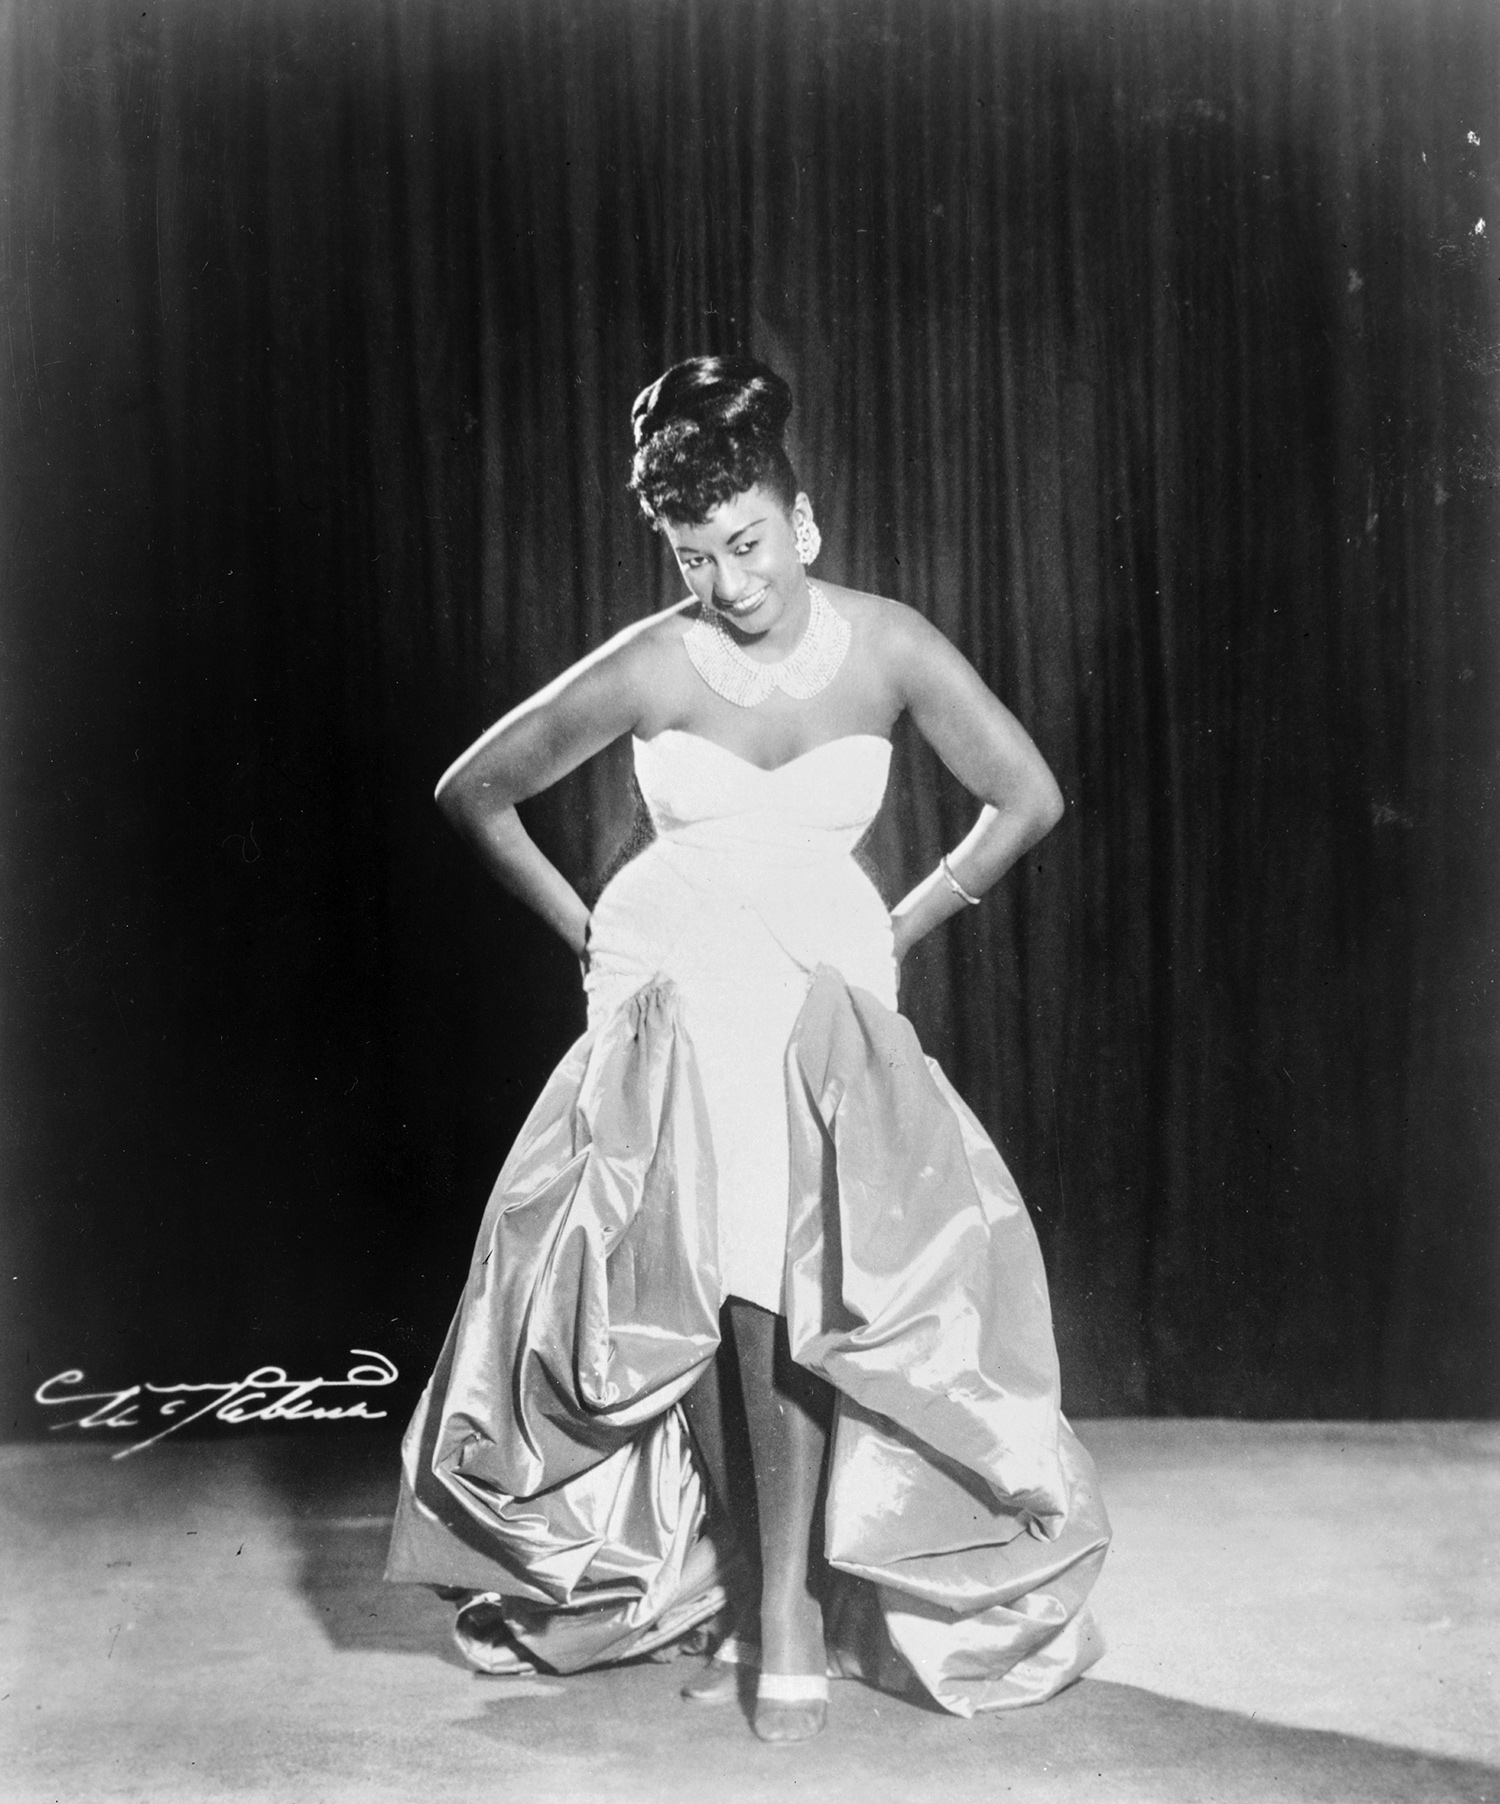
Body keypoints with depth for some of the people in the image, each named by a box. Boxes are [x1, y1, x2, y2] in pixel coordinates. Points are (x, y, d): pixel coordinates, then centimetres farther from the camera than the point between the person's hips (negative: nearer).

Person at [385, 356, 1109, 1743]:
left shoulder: (887, 646, -6)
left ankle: (783, 1617, -2)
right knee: (687, 1306, -8)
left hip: (830, 998, 0)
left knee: (790, 1300, -15)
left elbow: (1027, 799, 5)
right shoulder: (653, 666, -9)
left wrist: (901, 932, 5)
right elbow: (475, 793, 3)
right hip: (670, 996, 0)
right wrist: (587, 933, 4)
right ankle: (766, 1613, 5)